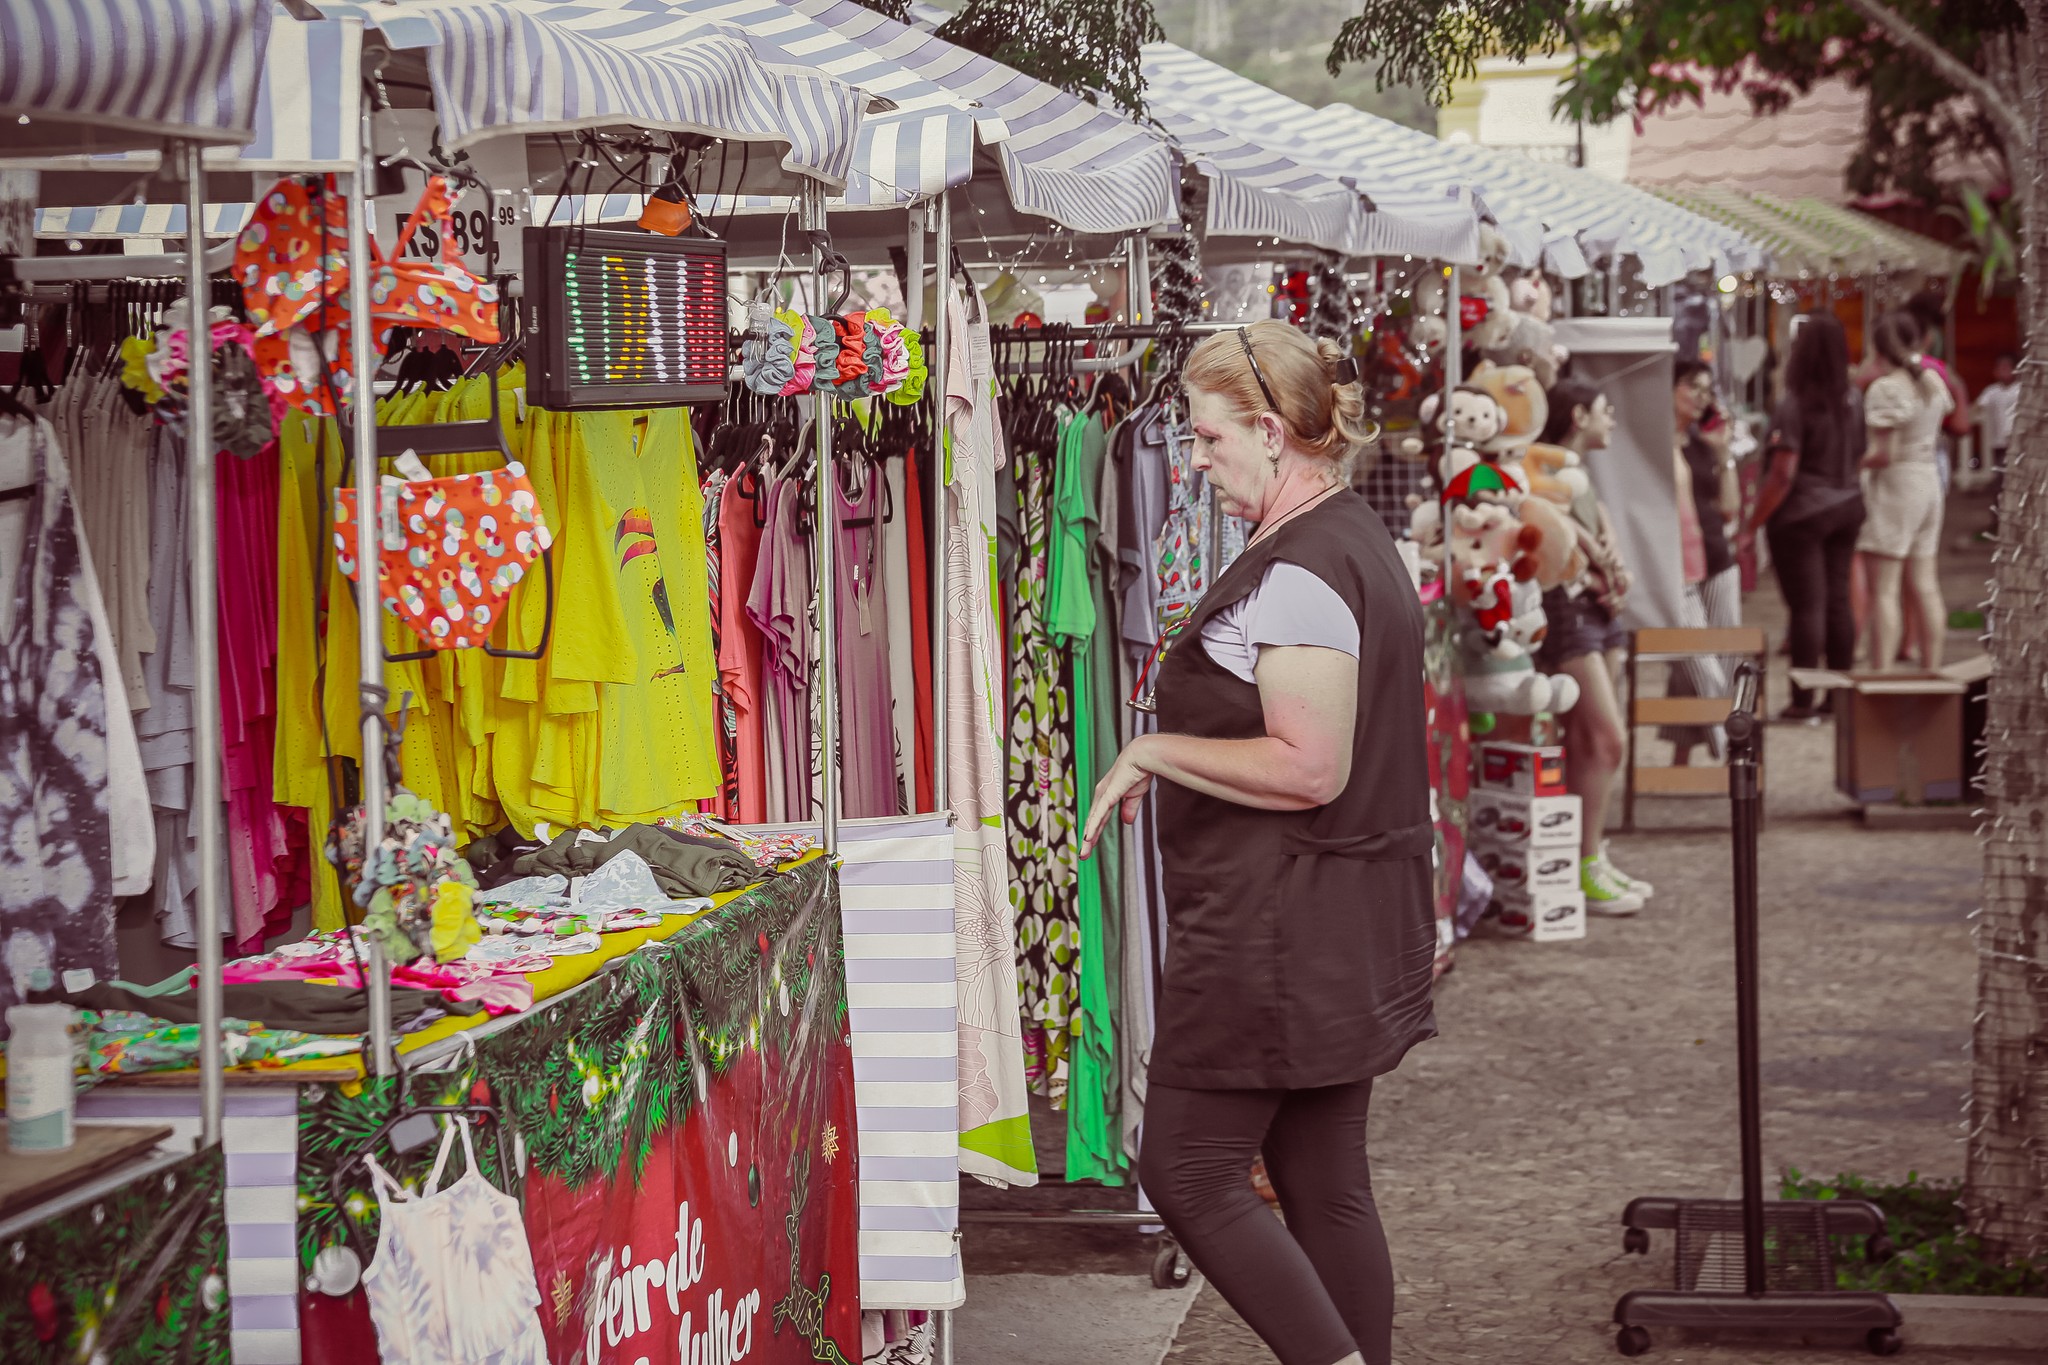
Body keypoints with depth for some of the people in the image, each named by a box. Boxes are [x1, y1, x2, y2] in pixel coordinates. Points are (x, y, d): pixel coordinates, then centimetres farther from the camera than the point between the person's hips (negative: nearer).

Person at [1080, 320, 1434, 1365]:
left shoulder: (1297, 572, -19)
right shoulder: (1358, 539, 14)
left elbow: (1308, 769, -24)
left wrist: (1156, 752, -15)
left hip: (1277, 927, -10)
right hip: (1347, 925, 10)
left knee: (1186, 1172, -4)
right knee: (1324, 1182, 13)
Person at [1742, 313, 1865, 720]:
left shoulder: (1794, 407, -15)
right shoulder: (1849, 406, 7)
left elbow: (1782, 475, -19)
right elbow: (1856, 461, 14)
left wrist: (1752, 524, -14)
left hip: (1802, 515, -7)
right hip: (1846, 509, 7)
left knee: (1806, 606, -5)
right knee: (1837, 602, 10)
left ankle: (1804, 702, -3)